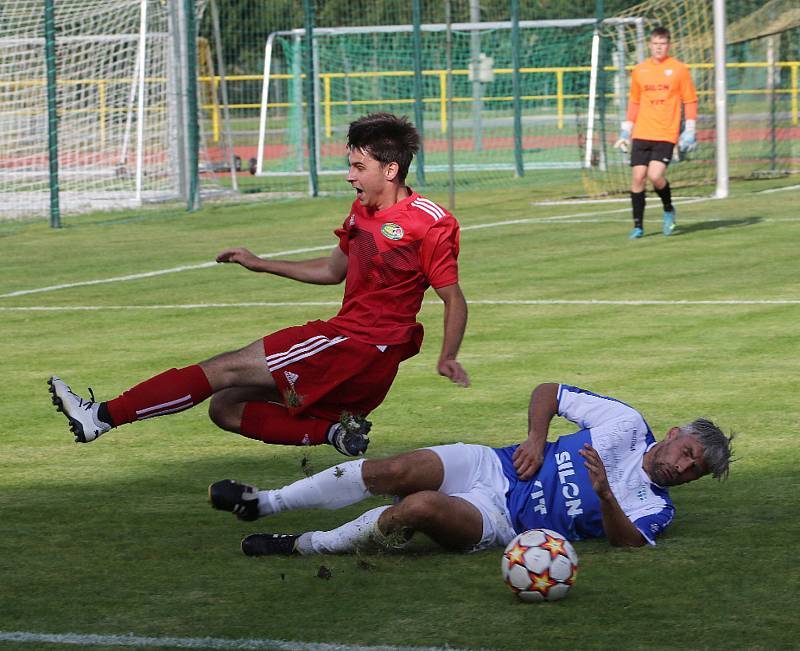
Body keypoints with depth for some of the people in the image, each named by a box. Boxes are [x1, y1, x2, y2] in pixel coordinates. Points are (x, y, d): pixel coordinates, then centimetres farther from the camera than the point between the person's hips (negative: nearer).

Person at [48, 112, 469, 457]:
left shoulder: (427, 224, -12)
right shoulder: (363, 210, 15)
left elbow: (455, 299, -9)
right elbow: (332, 270, 28)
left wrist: (448, 358, -21)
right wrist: (261, 265, 26)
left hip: (360, 350, -10)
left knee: (225, 369, -13)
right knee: (226, 408, 7)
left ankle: (103, 416, -14)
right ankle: (333, 432, -9)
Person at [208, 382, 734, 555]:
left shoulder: (655, 509, 4)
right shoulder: (627, 424, 9)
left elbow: (627, 542, -17)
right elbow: (548, 391, 14)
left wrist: (604, 493, -33)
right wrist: (536, 440, -3)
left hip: (503, 523, -3)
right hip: (491, 467, 3)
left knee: (422, 508, -32)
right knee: (399, 471, -23)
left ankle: (304, 546, -16)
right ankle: (262, 503, -12)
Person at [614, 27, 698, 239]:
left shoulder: (679, 69, 0)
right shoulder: (639, 71, 9)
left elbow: (690, 101, 3)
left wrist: (690, 131, -4)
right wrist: (626, 131, 14)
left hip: (666, 135, -3)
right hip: (642, 134, 3)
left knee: (655, 175, -17)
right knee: (637, 177, -3)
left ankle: (669, 210, 11)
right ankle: (638, 226, 7)